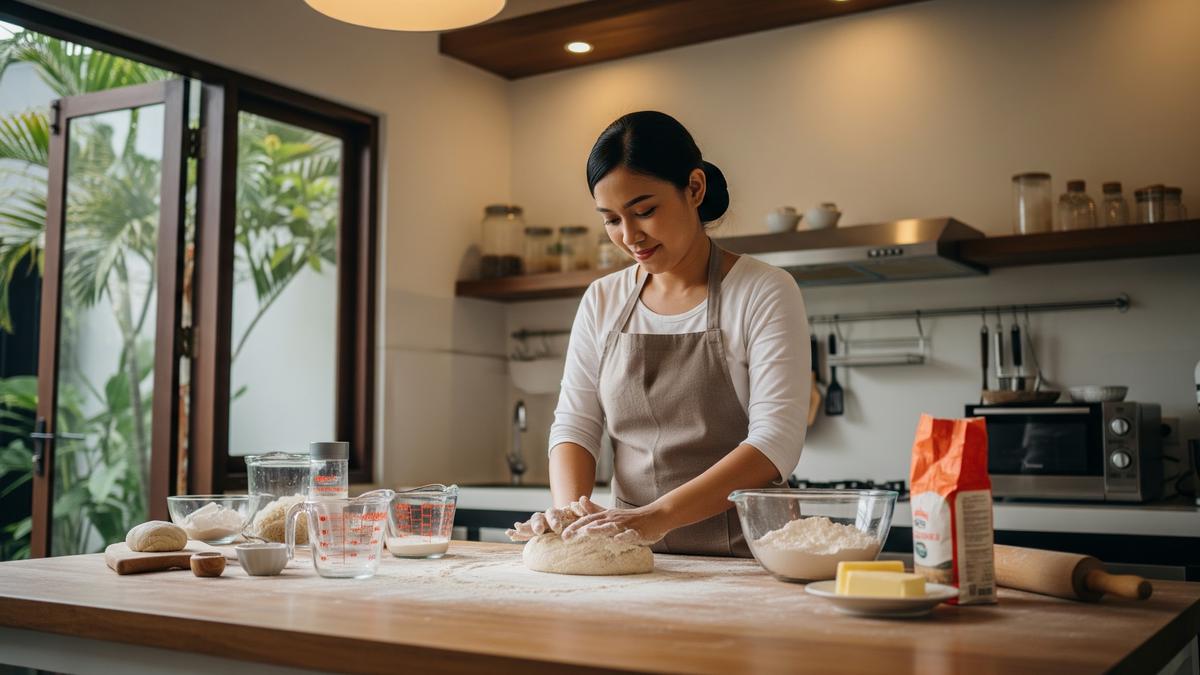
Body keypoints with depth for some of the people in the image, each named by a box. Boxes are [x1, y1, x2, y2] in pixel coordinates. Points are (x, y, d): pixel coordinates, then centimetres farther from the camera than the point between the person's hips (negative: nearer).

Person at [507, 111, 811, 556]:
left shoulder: (763, 293, -4)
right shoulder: (602, 301, 11)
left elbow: (776, 441, -13)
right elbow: (574, 424, 9)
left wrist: (658, 515, -24)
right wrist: (569, 509, -12)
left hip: (738, 557, -3)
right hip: (629, 559, 4)